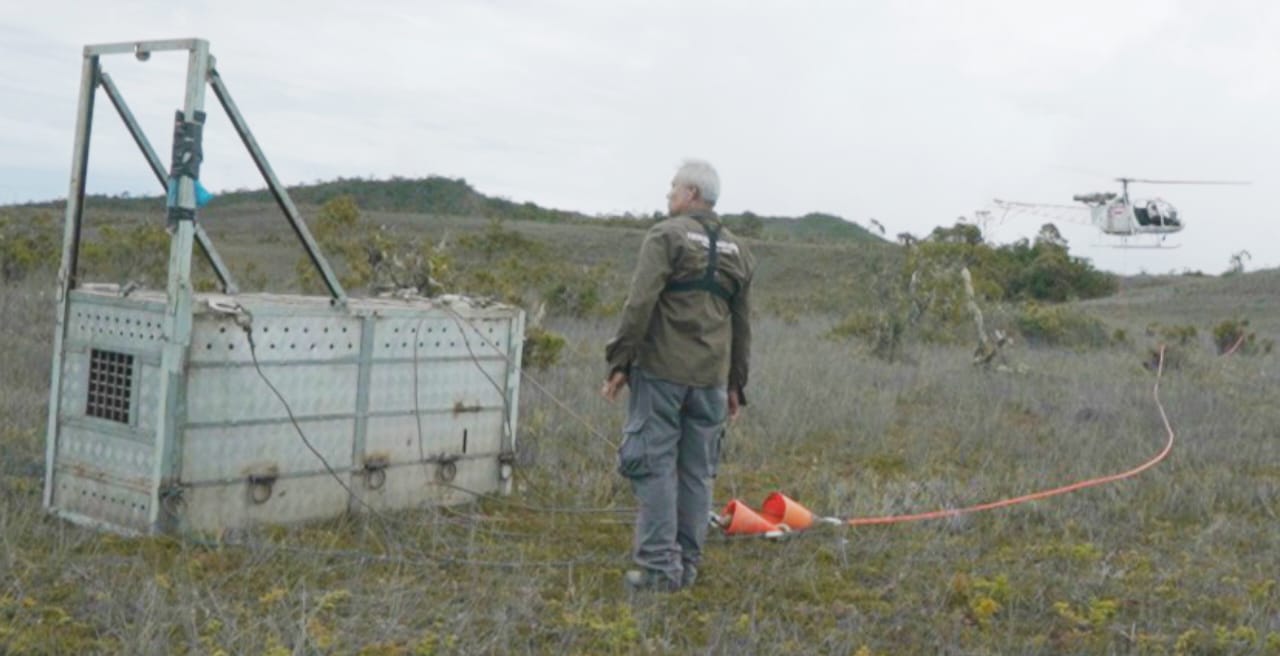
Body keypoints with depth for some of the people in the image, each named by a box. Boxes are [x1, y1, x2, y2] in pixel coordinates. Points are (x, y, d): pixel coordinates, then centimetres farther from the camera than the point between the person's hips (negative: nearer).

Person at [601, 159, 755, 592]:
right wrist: (736, 384, 22)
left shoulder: (666, 236, -3)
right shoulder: (737, 252, 16)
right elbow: (742, 325, 18)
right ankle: (687, 565, 14)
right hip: (711, 378, 6)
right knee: (697, 472, 9)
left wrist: (619, 362, -9)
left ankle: (659, 567, -3)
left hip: (661, 371, -6)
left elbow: (640, 304, -13)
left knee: (655, 466, -2)